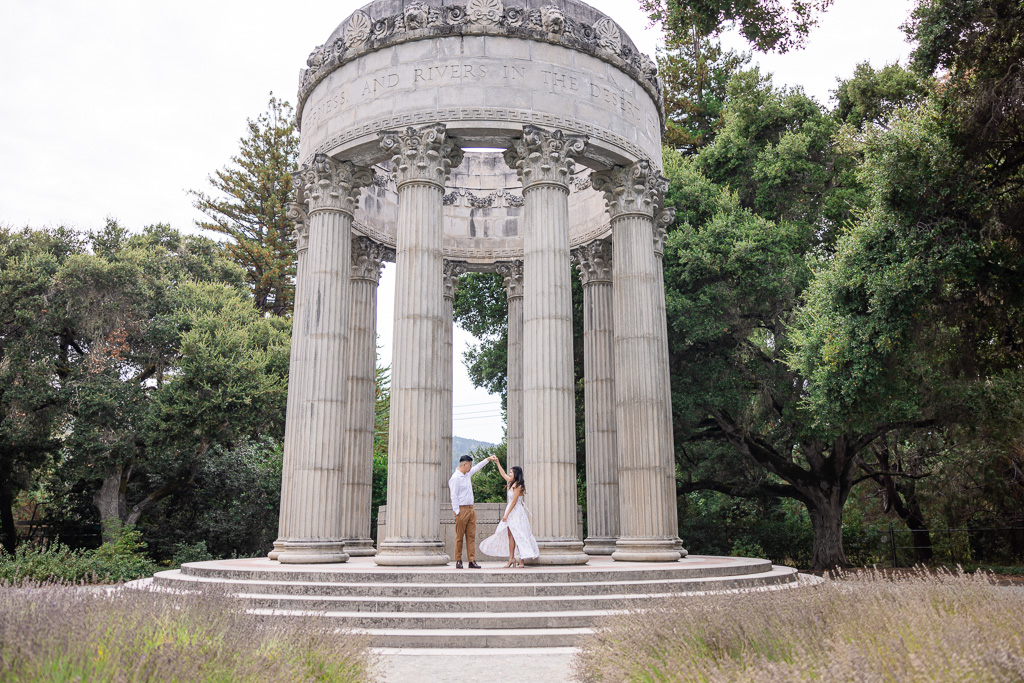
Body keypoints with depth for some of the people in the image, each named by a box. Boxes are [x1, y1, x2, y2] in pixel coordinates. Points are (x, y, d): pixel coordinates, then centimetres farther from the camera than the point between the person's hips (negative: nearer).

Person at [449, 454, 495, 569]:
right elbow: (454, 497, -15)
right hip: (462, 510, -8)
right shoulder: (455, 478, -13)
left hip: (471, 509, 8)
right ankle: (458, 561, 9)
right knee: (460, 537, 0)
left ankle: (472, 561, 2)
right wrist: (457, 512, -17)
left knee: (471, 536, 3)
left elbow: (477, 467, 31)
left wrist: (489, 459, 30)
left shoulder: (468, 473, 12)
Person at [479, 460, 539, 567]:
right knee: (510, 535, 6)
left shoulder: (518, 486, -14)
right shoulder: (511, 483, 11)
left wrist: (506, 514, -15)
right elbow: (503, 474, 26)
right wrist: (497, 462, 28)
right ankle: (511, 558, 8)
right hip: (511, 511, 9)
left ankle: (521, 560, -7)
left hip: (517, 512, -9)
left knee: (518, 535, -9)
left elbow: (514, 502, -16)